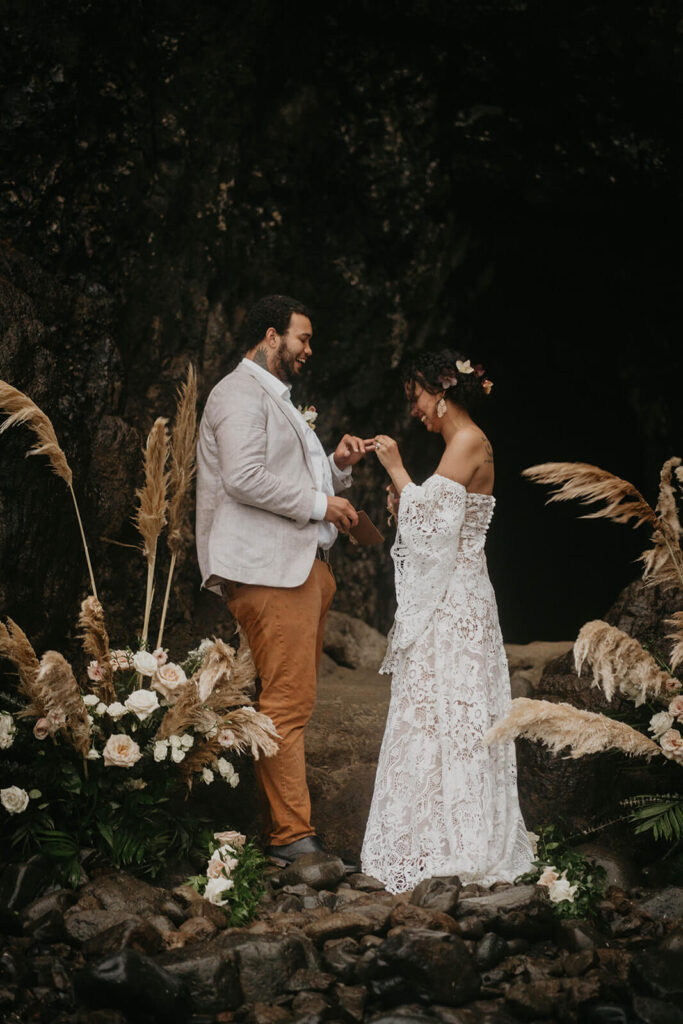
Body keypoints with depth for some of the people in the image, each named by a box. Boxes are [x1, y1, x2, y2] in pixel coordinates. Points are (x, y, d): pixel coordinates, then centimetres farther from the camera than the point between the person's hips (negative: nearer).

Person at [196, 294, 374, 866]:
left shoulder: (278, 400, 27)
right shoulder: (241, 392, -6)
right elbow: (245, 478, -20)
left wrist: (337, 467, 9)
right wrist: (320, 504, -13)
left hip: (303, 565, 10)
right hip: (268, 569, -10)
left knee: (295, 700, 9)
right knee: (288, 702, -11)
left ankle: (289, 826, 14)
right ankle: (292, 838, -8)